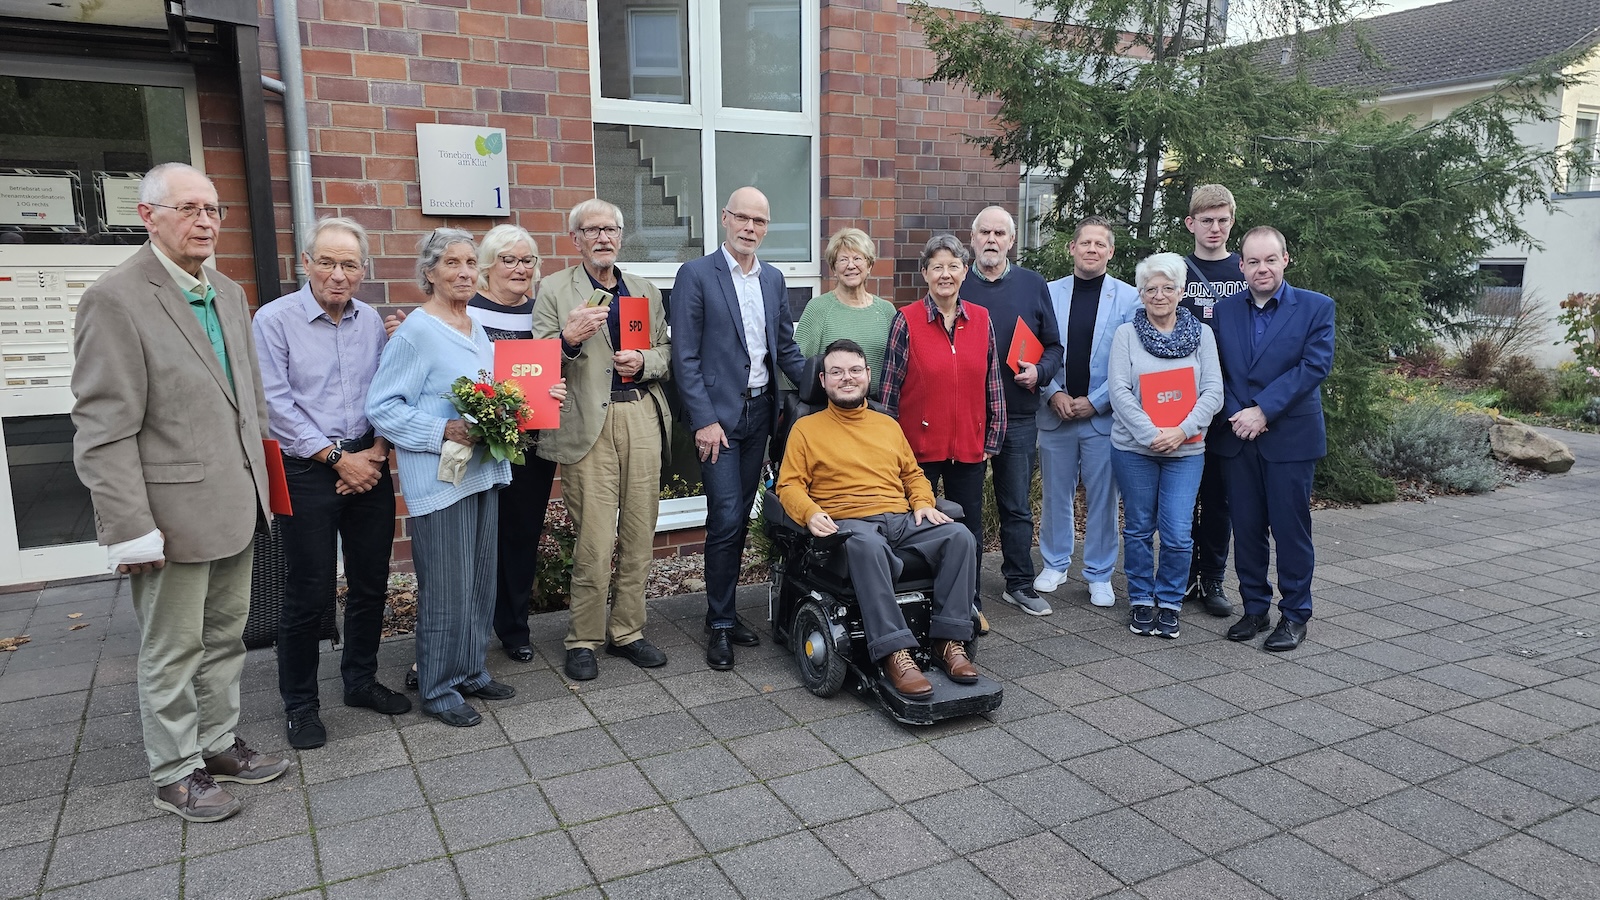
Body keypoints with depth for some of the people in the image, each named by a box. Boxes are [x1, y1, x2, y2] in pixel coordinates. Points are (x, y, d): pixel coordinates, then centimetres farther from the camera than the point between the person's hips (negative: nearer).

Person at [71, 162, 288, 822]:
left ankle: (219, 744, 35)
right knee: (174, 651, 8)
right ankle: (175, 773, 24)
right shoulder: (115, 300, -14)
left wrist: (257, 483, 13)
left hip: (236, 507, 7)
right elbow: (104, 433, -16)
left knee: (225, 636, 19)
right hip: (175, 513, -7)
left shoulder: (228, 294, 10)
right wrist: (132, 531, -19)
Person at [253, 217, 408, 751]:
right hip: (307, 470, -4)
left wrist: (376, 452, -6)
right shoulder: (274, 320, -7)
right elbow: (276, 404, -12)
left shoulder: (371, 321, 7)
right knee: (309, 594, 1)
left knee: (371, 582, 12)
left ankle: (361, 680, 30)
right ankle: (300, 704, 18)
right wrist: (338, 458, -12)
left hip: (368, 464, 5)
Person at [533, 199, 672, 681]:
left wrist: (644, 362, -3)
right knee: (594, 539, -5)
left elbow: (667, 352, 19)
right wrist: (569, 339, -20)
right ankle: (583, 639, 11)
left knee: (639, 533, 6)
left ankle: (627, 631, 20)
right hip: (588, 421, -4)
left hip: (642, 416, 4)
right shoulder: (554, 290, 6)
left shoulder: (645, 291, 19)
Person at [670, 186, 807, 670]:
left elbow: (787, 349, 15)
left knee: (740, 517, 11)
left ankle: (724, 610, 23)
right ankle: (720, 622, 7)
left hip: (759, 411, 6)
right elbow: (685, 357, -9)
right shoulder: (696, 274, -6)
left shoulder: (773, 279, 12)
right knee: (726, 520, -6)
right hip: (718, 414, -5)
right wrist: (704, 420, -14)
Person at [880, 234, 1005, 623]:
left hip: (969, 445, 3)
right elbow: (890, 387, -4)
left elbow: (992, 383, 9)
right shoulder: (907, 321, -6)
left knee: (970, 529, 12)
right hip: (919, 445, -3)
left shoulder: (981, 319, 4)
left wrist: (992, 438, 7)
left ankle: (970, 603, 29)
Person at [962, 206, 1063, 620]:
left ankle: (1020, 584, 20)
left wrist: (1039, 372, -10)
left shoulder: (1033, 285, 7)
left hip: (1017, 414, 1)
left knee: (1017, 506, 8)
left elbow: (1053, 345, 9)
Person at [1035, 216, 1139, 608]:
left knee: (1102, 498, 6)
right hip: (1056, 413, 2)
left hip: (1104, 415, -1)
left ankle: (1099, 575, 18)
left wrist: (1094, 402, -11)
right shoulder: (1049, 293, 4)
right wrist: (1053, 393, -10)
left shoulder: (1129, 298, -1)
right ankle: (1055, 564, 26)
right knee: (1056, 493, 11)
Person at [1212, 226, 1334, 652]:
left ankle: (1295, 614, 16)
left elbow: (1315, 365, -11)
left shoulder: (1316, 307, -1)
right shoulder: (1224, 310, 7)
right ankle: (1254, 608, 22)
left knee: (1291, 529, 3)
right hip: (1238, 437, 3)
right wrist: (1236, 414, -12)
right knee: (1246, 528, 9)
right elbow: (1216, 370, 4)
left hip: (1291, 437, -3)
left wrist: (1263, 410, -17)